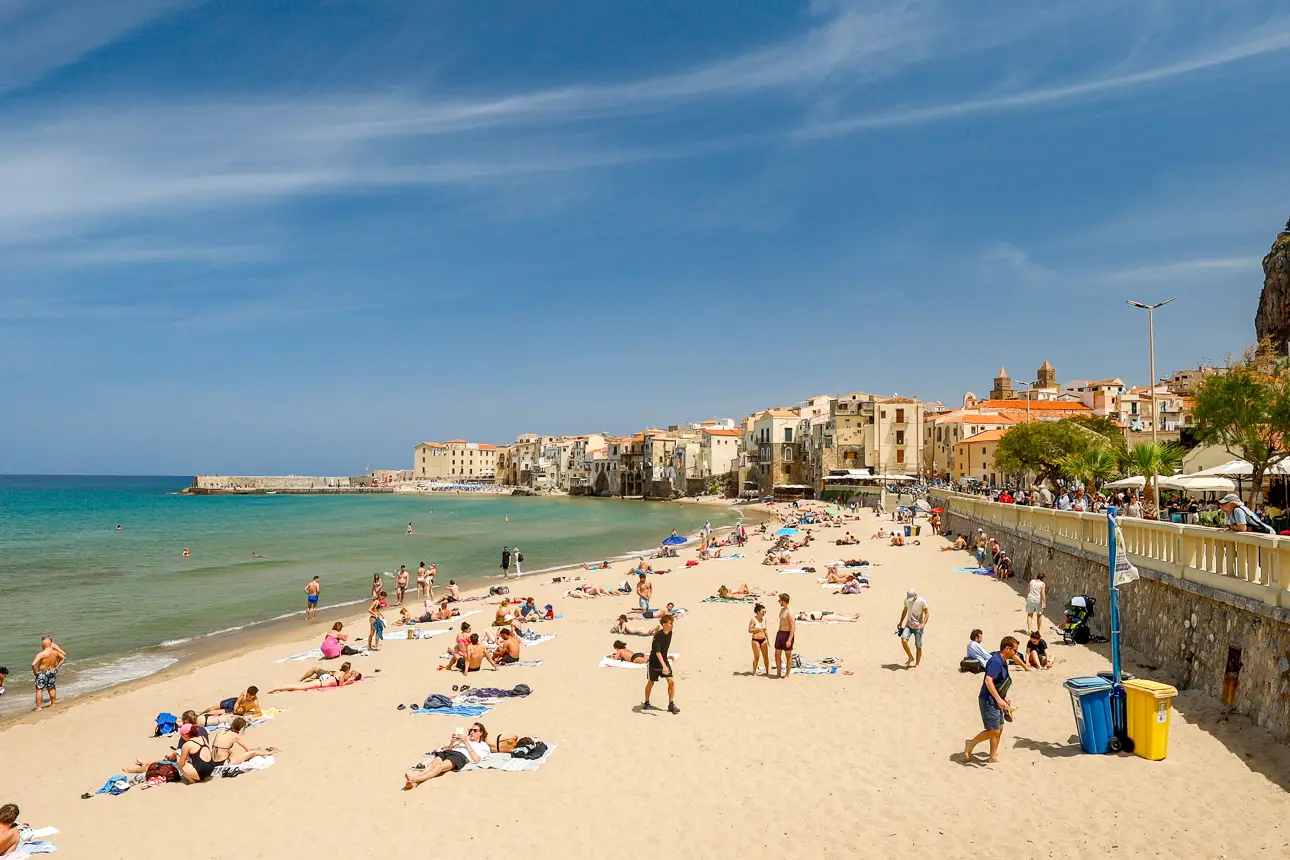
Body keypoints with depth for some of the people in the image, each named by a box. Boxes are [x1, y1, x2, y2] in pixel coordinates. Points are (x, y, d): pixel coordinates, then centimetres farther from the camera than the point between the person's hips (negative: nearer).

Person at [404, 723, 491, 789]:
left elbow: (476, 759, 0)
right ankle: (414, 783, -50)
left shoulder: (484, 746, 22)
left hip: (461, 756, -5)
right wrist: (451, 743, 6)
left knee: (440, 766, -34)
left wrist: (466, 743, -1)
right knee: (434, 763, -29)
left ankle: (415, 779, -54)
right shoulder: (465, 739, 39)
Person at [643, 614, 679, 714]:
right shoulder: (658, 636, -27)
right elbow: (657, 652, -34)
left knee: (672, 681, -7)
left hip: (664, 661, 5)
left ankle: (671, 704, 3)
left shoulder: (670, 633, -4)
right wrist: (664, 666, -43)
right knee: (651, 683, 11)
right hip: (654, 662, -5)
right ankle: (646, 703, 30)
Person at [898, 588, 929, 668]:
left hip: (918, 627, -3)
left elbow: (927, 613, -7)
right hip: (908, 625, 3)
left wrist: (923, 623, -22)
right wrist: (901, 622, 17)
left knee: (918, 646, 1)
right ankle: (911, 658, 0)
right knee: (904, 640, -19)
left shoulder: (922, 601, -14)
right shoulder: (906, 600, -1)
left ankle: (917, 664, 20)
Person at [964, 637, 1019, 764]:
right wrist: (999, 699, -33)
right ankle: (970, 745, 6)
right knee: (993, 730, -8)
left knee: (999, 728, 12)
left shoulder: (1003, 662, 11)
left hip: (996, 701, 10)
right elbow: (988, 681, -30)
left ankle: (993, 756, 21)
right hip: (988, 700, -10)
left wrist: (1004, 699, 28)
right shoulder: (995, 661, -20)